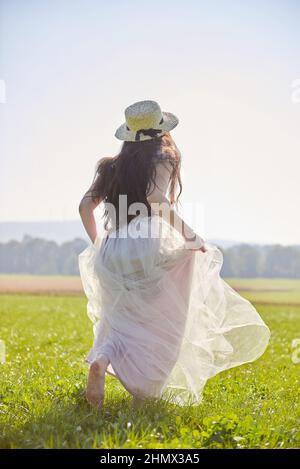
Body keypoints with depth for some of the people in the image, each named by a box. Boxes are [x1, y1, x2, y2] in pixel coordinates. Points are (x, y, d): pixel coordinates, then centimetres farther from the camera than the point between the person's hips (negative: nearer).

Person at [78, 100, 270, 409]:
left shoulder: (110, 166, 14)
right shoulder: (161, 161, -2)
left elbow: (85, 206, 10)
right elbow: (157, 200, -19)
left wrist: (97, 243, 22)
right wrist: (191, 236, -11)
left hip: (110, 256, 5)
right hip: (147, 251, -5)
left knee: (122, 323, 18)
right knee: (156, 326, 9)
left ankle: (101, 361, -5)